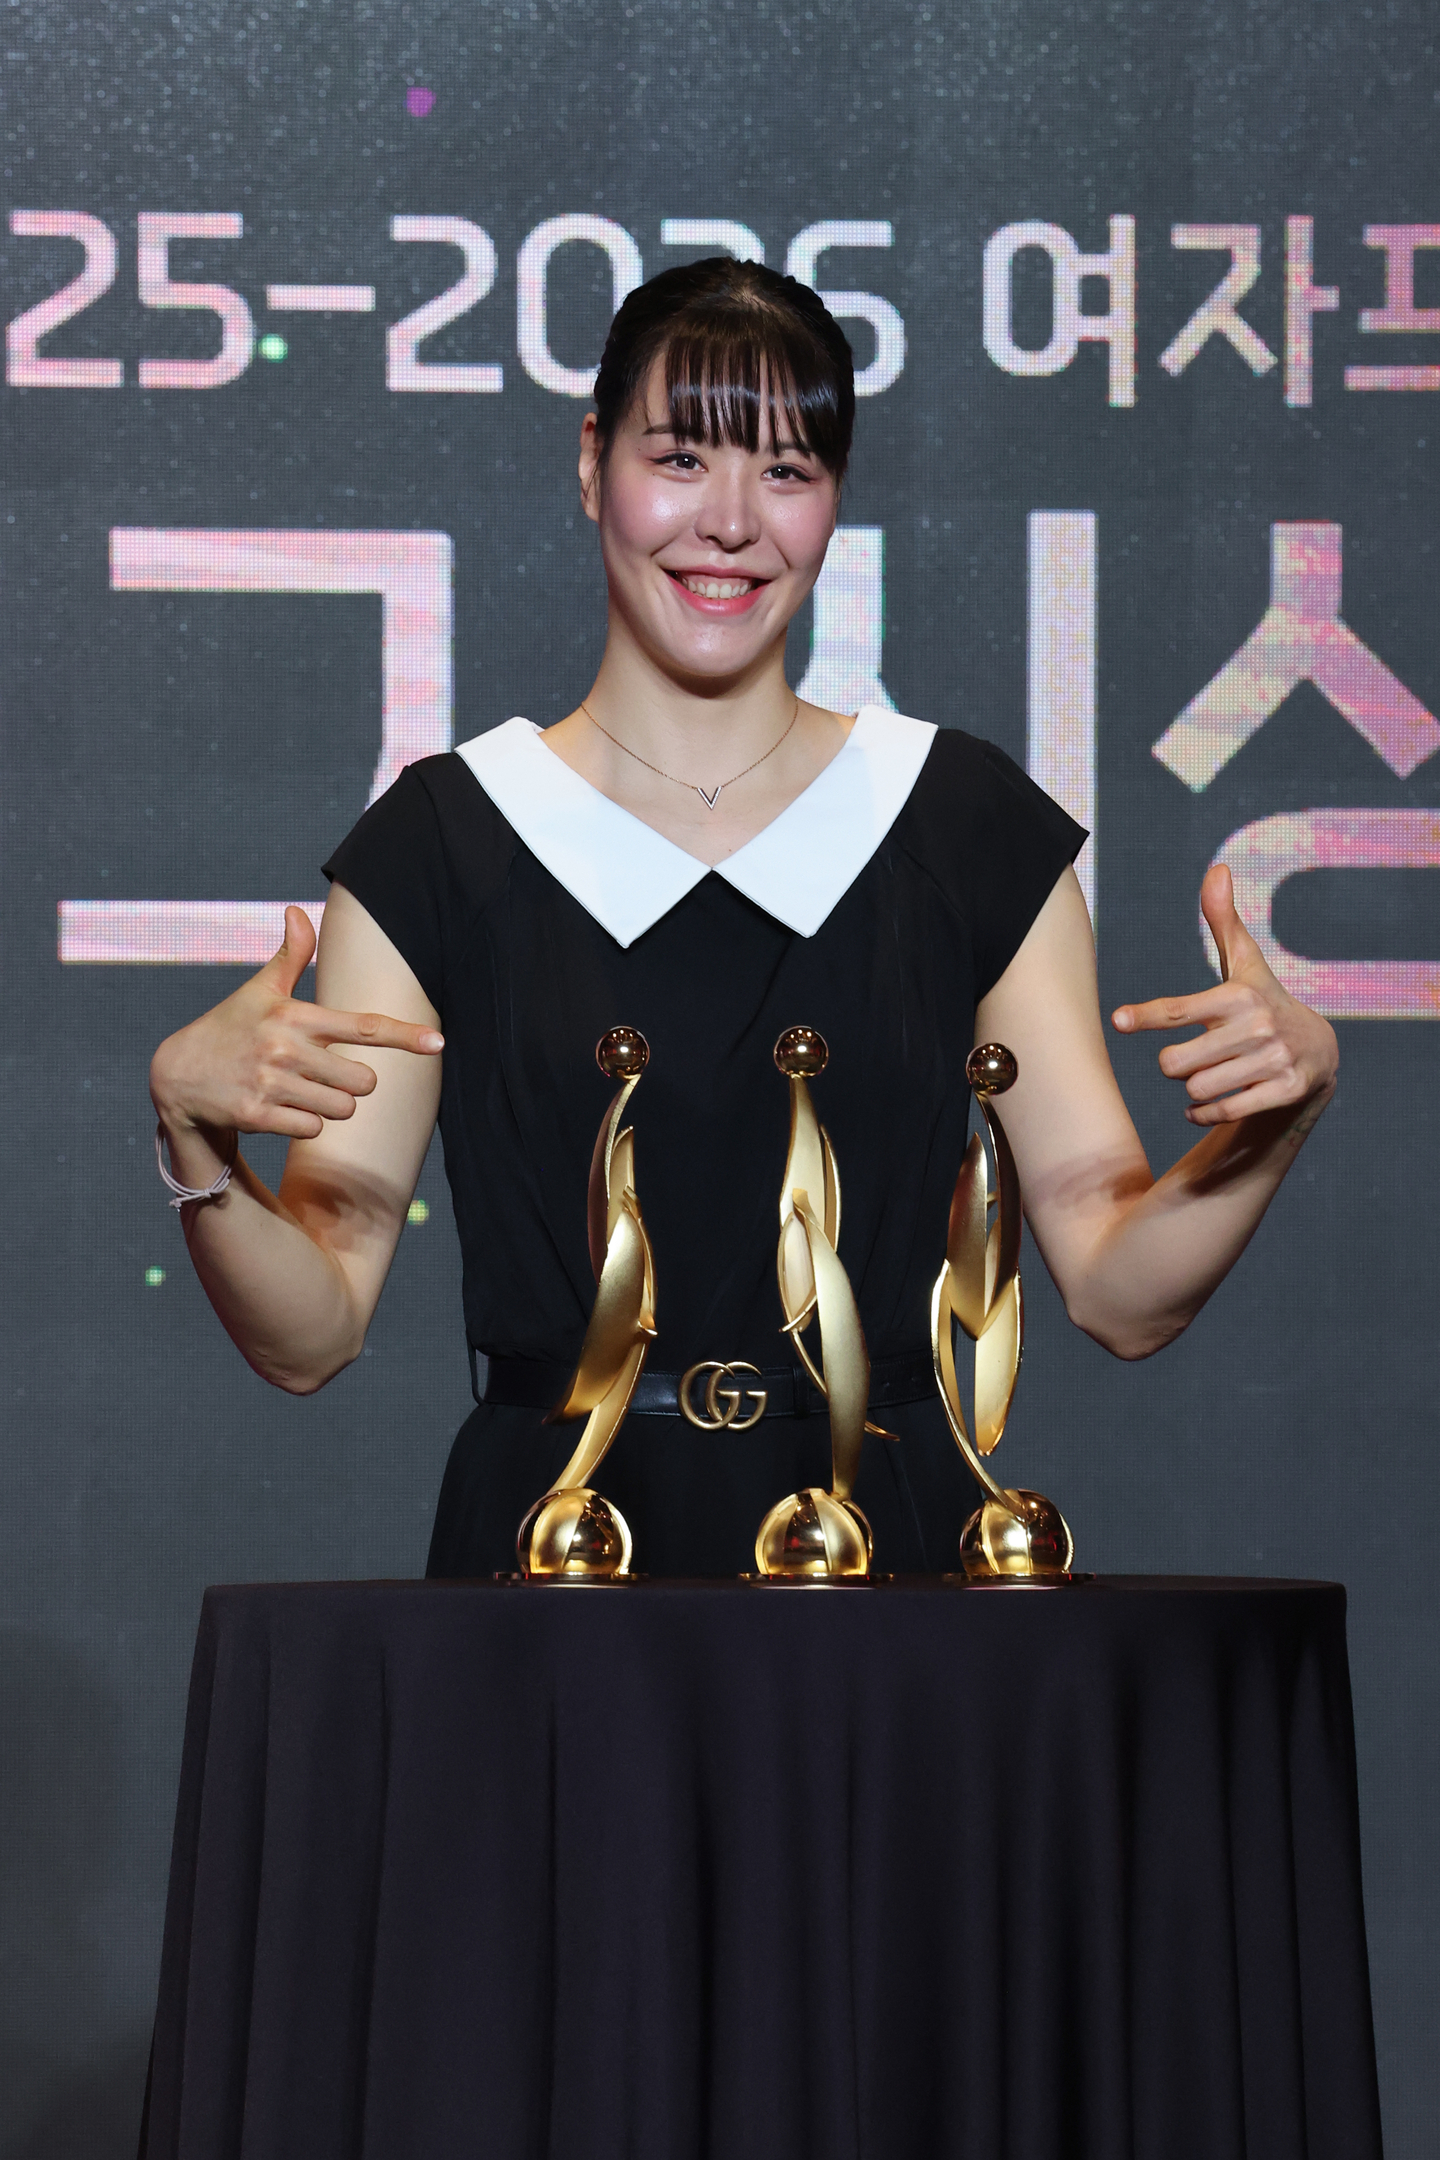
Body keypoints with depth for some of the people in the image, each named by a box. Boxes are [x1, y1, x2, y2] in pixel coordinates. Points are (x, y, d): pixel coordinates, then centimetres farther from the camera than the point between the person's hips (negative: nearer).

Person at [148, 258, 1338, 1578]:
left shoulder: (971, 825, 9)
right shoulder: (439, 845, 5)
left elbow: (1121, 1292, 8)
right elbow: (309, 1334, 2)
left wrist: (1275, 1109, -9)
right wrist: (201, 1145, -16)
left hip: (887, 1549, 1)